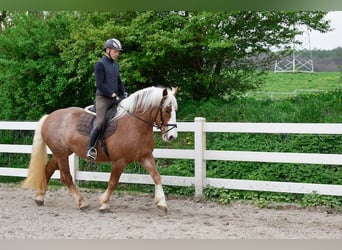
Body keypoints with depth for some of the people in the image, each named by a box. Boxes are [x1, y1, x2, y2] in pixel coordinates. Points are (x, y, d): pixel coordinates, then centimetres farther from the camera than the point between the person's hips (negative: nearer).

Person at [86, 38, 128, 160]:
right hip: (103, 98, -8)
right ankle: (91, 148, -10)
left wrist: (124, 93, 6)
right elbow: (100, 84, -14)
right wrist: (112, 94, -16)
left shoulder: (115, 64, 17)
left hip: (114, 99, 8)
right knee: (100, 123, -17)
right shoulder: (100, 64, -7)